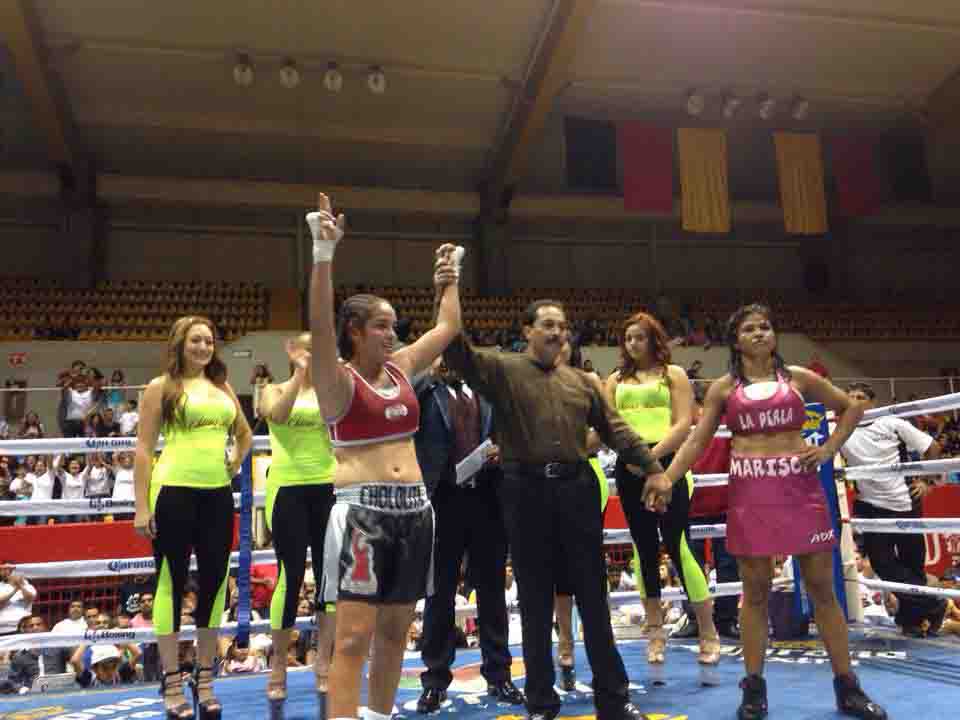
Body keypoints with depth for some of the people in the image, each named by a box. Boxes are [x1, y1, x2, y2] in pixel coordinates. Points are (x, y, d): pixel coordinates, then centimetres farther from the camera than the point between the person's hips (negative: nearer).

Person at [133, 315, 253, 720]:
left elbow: (245, 434, 28)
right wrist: (141, 507, -9)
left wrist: (235, 464, 11)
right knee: (171, 584, 2)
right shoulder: (161, 387, 1)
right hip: (174, 493, -5)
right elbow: (143, 449, -3)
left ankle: (205, 680, 21)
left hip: (217, 495, 5)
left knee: (214, 584, 8)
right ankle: (171, 683, 12)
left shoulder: (223, 387, 14)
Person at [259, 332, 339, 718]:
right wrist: (299, 374, -16)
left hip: (327, 487, 3)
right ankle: (278, 666, 13)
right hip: (288, 489, -3)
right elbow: (278, 414, -16)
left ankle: (323, 662, 17)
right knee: (291, 576, -2)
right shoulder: (275, 390, 6)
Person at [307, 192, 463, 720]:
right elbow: (320, 326, -24)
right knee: (354, 636, -8)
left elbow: (448, 327, 22)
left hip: (413, 508, 7)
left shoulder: (401, 368, 11)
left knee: (394, 632, 14)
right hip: (362, 510, -6)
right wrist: (324, 253, -32)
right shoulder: (338, 379, -7)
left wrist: (450, 278, 27)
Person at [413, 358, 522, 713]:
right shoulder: (425, 391, 3)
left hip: (487, 497, 2)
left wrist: (502, 450, -6)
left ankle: (498, 674, 24)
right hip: (443, 498, -2)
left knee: (491, 589, 11)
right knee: (440, 592, 7)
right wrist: (431, 373, -16)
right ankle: (435, 679, 19)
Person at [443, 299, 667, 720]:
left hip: (577, 489, 3)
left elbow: (616, 430, 16)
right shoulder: (502, 370, 2)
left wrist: (652, 468, 11)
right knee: (535, 603, 8)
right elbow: (456, 351, -12)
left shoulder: (580, 381, 16)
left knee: (593, 598, 10)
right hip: (526, 492, -3)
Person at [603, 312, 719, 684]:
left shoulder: (673, 374, 6)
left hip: (667, 465, -4)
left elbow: (684, 424, -5)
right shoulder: (616, 380, 16)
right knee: (645, 549, 10)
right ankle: (655, 633, 21)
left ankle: (708, 635, 7)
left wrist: (652, 454, -17)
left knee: (678, 547, -7)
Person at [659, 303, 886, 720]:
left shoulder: (797, 378, 7)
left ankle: (847, 686, 16)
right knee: (755, 591, 3)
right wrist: (667, 479, -9)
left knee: (822, 587, 4)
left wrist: (829, 448, 4)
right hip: (750, 492, 0)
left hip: (799, 486, 1)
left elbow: (852, 407, 17)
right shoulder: (723, 388, 6)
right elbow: (697, 441, 3)